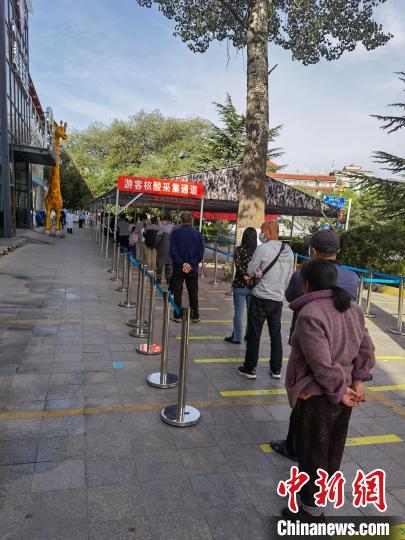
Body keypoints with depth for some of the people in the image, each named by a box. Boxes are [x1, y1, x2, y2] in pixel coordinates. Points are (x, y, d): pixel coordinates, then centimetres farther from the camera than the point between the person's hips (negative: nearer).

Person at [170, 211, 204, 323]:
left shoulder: (175, 232, -5)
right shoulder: (198, 234, -1)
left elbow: (173, 250, -12)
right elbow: (201, 252, -6)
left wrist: (182, 263, -12)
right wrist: (191, 264, -8)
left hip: (178, 268, -2)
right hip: (193, 269, 2)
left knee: (177, 292, 6)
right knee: (193, 293, 11)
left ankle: (177, 316, 10)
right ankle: (195, 316, 17)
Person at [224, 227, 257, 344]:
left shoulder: (239, 249, -6)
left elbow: (238, 265, -19)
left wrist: (245, 277, -23)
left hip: (240, 285, -3)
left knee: (238, 312, 6)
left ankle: (237, 337, 15)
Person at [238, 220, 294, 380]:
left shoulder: (263, 248, -13)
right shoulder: (289, 251, 5)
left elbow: (250, 271, -8)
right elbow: (289, 277, 12)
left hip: (261, 297, -5)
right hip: (278, 299, 6)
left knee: (254, 334, 5)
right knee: (276, 335, 14)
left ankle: (250, 368, 13)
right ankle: (276, 370, 22)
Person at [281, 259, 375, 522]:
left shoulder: (310, 314, -24)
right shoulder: (352, 308, 3)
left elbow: (321, 364, -26)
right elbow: (367, 349, 5)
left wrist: (340, 391, -14)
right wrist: (358, 381, 0)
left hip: (316, 397, -8)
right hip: (342, 395, 8)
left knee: (312, 452, 10)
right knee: (333, 448, 25)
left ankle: (312, 509, 27)